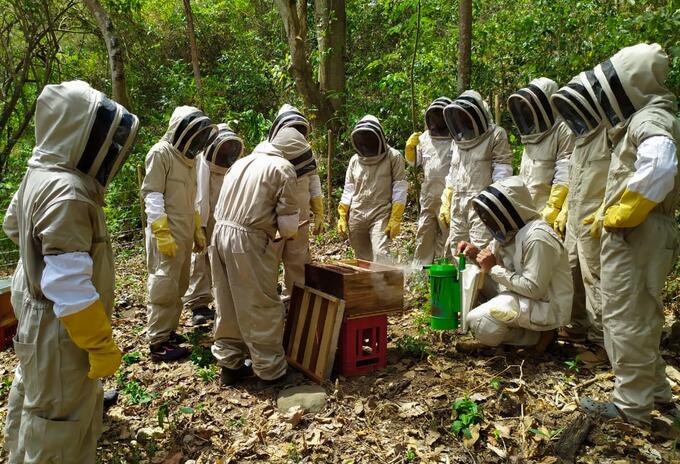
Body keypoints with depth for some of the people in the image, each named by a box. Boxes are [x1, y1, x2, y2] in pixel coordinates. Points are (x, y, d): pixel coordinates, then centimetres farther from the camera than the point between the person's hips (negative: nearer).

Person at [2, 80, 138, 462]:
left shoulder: (40, 175, 3)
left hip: (38, 314, 11)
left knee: (36, 399, 30)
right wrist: (101, 344, -23)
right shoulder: (68, 193, -30)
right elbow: (70, 287, -31)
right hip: (60, 331, -10)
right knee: (60, 420, 7)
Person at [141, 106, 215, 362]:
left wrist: (198, 230, 20)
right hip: (167, 235, -8)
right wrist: (162, 233, -21)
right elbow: (152, 196, -15)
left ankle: (168, 330, 25)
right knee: (164, 288, -4)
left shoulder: (188, 157, 17)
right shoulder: (161, 153, -9)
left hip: (184, 234, 8)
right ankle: (158, 343, 5)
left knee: (179, 286, 13)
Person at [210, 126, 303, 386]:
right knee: (262, 308, 4)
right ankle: (271, 370, 16)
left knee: (228, 307, 16)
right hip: (248, 241, -7)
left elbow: (221, 206, 17)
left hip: (221, 232, 7)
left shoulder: (242, 162, 17)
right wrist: (289, 233, 14)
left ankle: (229, 365, 26)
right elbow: (288, 221, -8)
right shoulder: (283, 168, -5)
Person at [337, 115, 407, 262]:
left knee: (380, 255, -18)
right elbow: (348, 189, 14)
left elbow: (399, 189, -5)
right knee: (362, 260, 9)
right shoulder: (355, 160, 11)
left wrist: (396, 218, -12)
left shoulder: (393, 157, -1)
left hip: (381, 215, -4)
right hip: (356, 216, 4)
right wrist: (342, 216, 6)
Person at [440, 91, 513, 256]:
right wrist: (445, 203, 17)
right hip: (457, 205, 7)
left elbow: (502, 173, -8)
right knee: (455, 252, 8)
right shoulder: (458, 139, 20)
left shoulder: (496, 135, -2)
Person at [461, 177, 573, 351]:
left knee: (480, 322, -23)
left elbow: (534, 289, -27)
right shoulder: (508, 232, 4)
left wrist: (494, 269, -22)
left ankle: (538, 336, -4)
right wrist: (476, 254, -9)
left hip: (547, 305, -10)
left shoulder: (538, 238, -25)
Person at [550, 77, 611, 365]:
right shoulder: (583, 136, 18)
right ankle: (579, 326, 29)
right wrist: (564, 212, 23)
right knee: (572, 274, 15)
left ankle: (602, 342, 6)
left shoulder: (610, 133, -13)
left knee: (594, 279, -4)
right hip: (574, 221, 9)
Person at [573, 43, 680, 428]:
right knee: (641, 316, 20)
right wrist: (607, 212, 16)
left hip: (636, 236, -10)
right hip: (640, 234, 10)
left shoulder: (649, 119, -15)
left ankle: (631, 405, 13)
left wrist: (617, 216, -28)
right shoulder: (646, 117, 16)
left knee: (626, 319, 0)